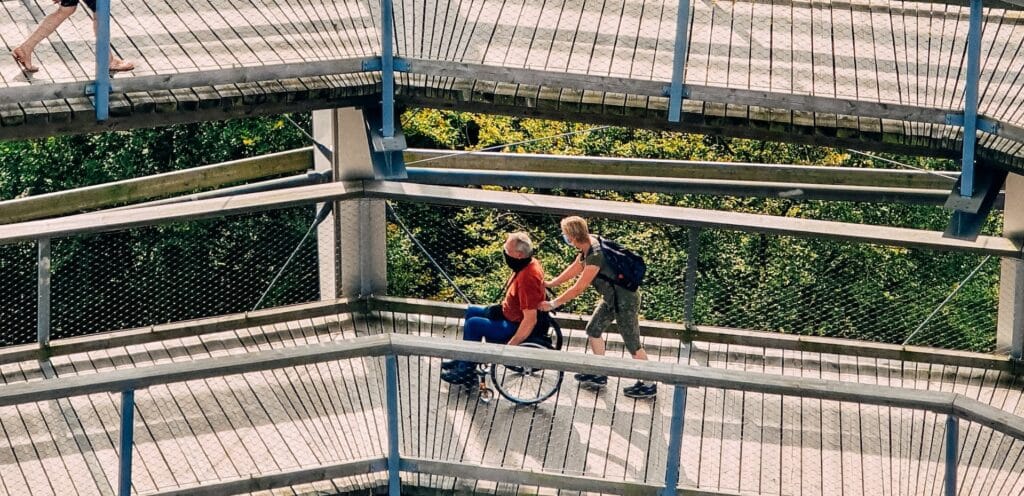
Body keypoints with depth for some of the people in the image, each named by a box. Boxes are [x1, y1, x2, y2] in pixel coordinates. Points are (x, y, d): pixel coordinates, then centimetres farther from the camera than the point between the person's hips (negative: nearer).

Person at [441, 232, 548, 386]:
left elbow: (530, 320, -33)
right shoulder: (529, 264, -3)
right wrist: (501, 307, 10)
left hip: (517, 326, -11)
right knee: (471, 311, 17)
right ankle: (464, 360, 26)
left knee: (473, 324, -14)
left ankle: (467, 371, 2)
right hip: (510, 314, 11)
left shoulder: (528, 278, -33)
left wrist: (510, 347, -28)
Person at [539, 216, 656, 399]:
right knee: (593, 330, 18)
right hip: (611, 298, 10)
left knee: (632, 344, 3)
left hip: (624, 301, -10)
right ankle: (600, 375, 31)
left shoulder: (596, 255, -32)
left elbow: (578, 288, -27)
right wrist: (551, 284, 15)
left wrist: (552, 304, -18)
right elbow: (574, 269, 12)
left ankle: (649, 385, 18)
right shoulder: (588, 245, -4)